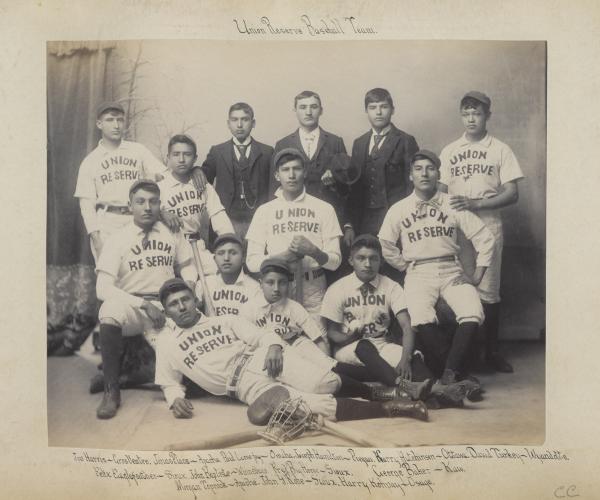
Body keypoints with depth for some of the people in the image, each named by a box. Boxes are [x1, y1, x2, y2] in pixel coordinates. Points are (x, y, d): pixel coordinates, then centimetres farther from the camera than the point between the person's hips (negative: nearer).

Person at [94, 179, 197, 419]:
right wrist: (144, 305, -18)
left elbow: (188, 266, 22)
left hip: (166, 308, 2)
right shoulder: (117, 239, -1)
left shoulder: (172, 233, 9)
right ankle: (111, 392, -24)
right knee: (110, 310, -37)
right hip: (131, 307, -2)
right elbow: (103, 288, -10)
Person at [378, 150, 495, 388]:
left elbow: (485, 238, 5)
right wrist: (408, 268, 5)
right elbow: (384, 245, 9)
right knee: (422, 320, -30)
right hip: (418, 273, -1)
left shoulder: (453, 205, 4)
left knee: (473, 314, -28)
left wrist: (477, 277, -1)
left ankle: (449, 374, -16)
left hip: (451, 271, 1)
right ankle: (455, 371, -12)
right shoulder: (398, 210, 5)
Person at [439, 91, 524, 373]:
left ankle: (491, 350, 11)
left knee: (488, 290, -1)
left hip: (488, 226, -2)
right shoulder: (449, 151, 13)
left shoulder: (500, 150, 5)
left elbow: (512, 194, -2)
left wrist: (475, 204, -14)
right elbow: (440, 191, 12)